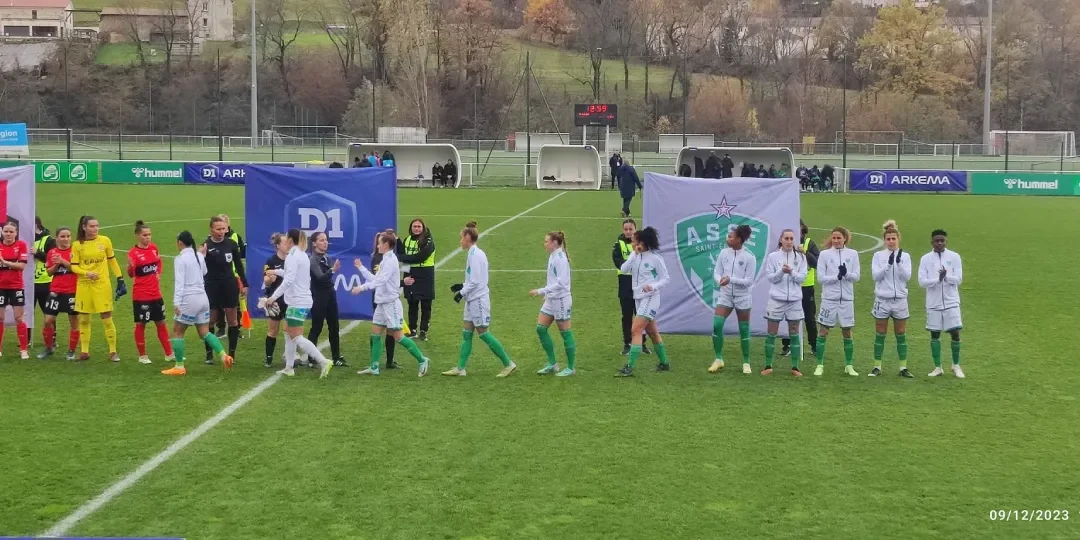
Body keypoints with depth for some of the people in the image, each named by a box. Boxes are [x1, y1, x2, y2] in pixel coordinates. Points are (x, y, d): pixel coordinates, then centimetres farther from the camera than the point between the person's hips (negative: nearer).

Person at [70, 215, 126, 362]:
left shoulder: (105, 240, 0)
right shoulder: (77, 245, -1)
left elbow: (112, 261, 8)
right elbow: (74, 266, 0)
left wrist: (120, 279, 6)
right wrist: (87, 273, -18)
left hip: (102, 284, -1)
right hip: (83, 285, 1)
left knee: (107, 318, -1)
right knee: (83, 319, 7)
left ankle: (113, 351, 7)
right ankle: (84, 351, 18)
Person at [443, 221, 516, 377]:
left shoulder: (475, 255, -17)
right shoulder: (475, 253, 12)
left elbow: (475, 281, -20)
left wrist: (462, 292, -11)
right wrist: (462, 286, 13)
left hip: (478, 299, -10)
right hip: (473, 299, 10)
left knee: (483, 333, -4)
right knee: (466, 333, 9)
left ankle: (508, 364, 2)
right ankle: (460, 368, 11)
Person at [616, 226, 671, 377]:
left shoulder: (655, 258, -11)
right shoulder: (635, 255, 6)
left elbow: (666, 278, -6)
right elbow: (623, 269, -8)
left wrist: (653, 286, -22)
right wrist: (635, 254, -15)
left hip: (650, 298, -8)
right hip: (638, 297, 8)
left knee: (636, 330, -15)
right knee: (652, 332, 16)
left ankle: (629, 368, -17)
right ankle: (664, 363, 30)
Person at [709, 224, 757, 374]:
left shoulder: (749, 257, -13)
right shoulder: (724, 252, -2)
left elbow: (749, 281, -14)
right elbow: (717, 272, 3)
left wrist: (731, 279, -26)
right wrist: (720, 280, -20)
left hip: (743, 297, -3)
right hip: (725, 295, 3)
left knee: (744, 330, 5)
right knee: (716, 325, -10)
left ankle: (746, 363, 17)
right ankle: (718, 359, 3)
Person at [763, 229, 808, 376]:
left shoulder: (800, 257, 2)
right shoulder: (773, 256, 0)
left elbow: (802, 277, -3)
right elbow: (770, 277, -3)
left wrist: (791, 272, -20)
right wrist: (781, 271, -20)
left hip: (794, 299, 1)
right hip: (776, 299, -1)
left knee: (794, 333, 6)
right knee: (771, 333, 3)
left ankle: (795, 367, 12)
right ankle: (768, 366, 12)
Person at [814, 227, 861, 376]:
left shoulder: (852, 254, 4)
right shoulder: (825, 254, -1)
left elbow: (856, 277, -1)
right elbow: (821, 277, -5)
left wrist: (846, 274, -21)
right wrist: (837, 276, -19)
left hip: (847, 299, 1)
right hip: (829, 298, -1)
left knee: (847, 333, 8)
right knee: (823, 332, 1)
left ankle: (849, 366, 19)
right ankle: (820, 365, 9)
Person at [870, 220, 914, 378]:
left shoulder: (905, 256, 4)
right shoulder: (878, 256, 1)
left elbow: (907, 276, -7)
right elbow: (876, 275, -10)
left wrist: (899, 262, -21)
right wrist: (888, 264, -22)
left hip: (900, 300, 1)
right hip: (882, 300, -1)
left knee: (901, 335, 6)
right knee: (880, 335, 4)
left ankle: (903, 368, 11)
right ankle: (877, 367, 11)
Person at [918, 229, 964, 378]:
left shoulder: (954, 257, 0)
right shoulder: (925, 259, 1)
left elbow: (958, 279, -5)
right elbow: (922, 281, -7)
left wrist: (946, 277, -23)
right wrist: (938, 279, -22)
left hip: (951, 302, -1)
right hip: (933, 303, 1)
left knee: (955, 333, -2)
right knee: (935, 334, 5)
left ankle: (956, 365, 15)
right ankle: (938, 367, 15)